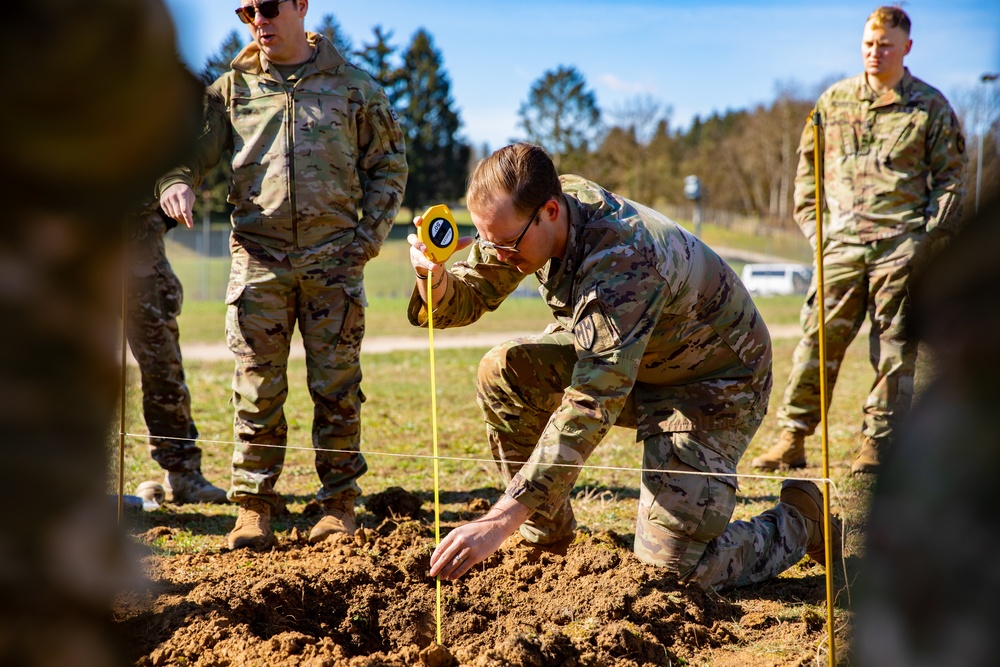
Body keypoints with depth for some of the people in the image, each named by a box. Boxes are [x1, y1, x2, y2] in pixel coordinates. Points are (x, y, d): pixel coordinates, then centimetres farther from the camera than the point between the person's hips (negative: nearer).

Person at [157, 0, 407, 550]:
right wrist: (175, 182, -16)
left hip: (333, 257, -1)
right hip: (259, 256, 1)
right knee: (258, 388, 0)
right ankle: (254, 505, 10)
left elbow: (389, 165, 12)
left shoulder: (352, 86, 8)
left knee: (336, 386, 1)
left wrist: (370, 234, 1)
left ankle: (339, 503, 11)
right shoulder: (232, 88, 10)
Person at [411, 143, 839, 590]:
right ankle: (546, 538, 3)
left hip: (712, 382, -8)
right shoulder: (522, 216, -15)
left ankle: (797, 522, 11)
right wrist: (433, 277, -32)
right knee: (503, 372, -14)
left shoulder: (624, 260, -38)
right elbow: (467, 298, -5)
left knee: (671, 566, -17)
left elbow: (593, 407, -43)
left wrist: (501, 520, -48)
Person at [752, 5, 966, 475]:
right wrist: (813, 226, 7)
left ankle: (876, 445, 6)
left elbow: (951, 176, 8)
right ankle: (792, 440, 2)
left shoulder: (931, 107, 7)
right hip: (843, 241, 1)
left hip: (901, 244, -1)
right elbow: (808, 167, 17)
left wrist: (929, 234, -3)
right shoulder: (834, 100, 12)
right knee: (819, 338, -3)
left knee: (894, 348, 0)